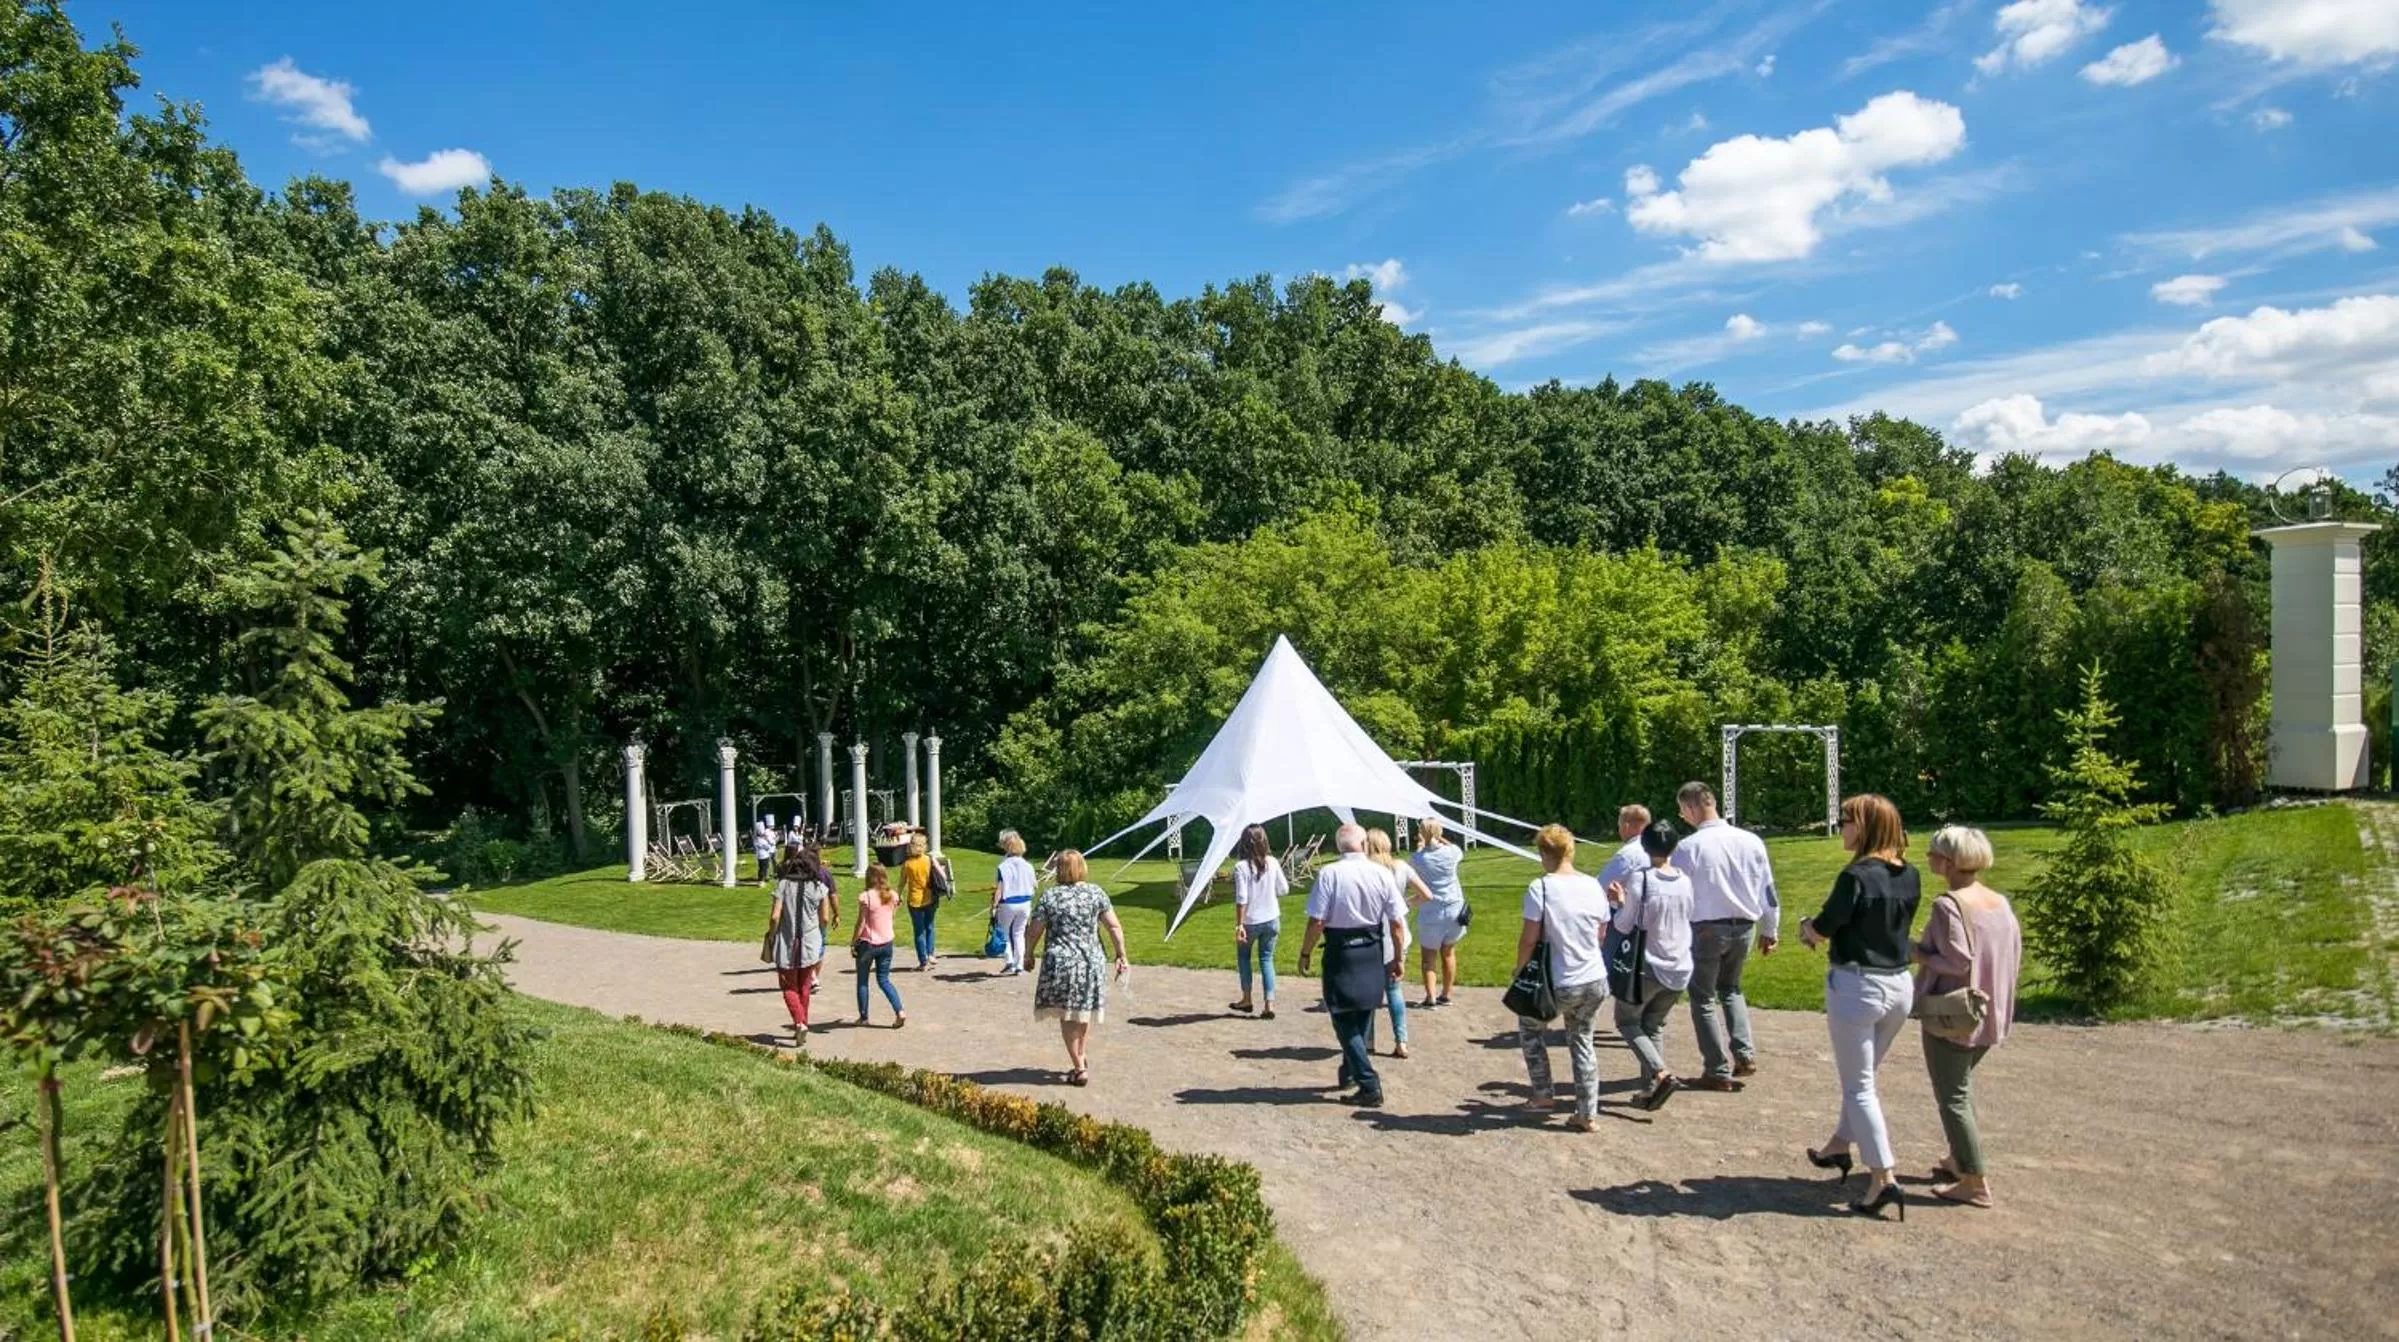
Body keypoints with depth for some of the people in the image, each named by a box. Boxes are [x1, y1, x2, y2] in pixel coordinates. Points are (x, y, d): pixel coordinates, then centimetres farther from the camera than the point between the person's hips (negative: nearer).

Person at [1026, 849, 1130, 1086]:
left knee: (1067, 1017, 7)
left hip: (1060, 962, -2)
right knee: (1084, 1013, 20)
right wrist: (1121, 955, 8)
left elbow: (1034, 933, -2)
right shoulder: (1096, 893, 1)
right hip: (1091, 962, 2)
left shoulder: (1050, 897, -3)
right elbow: (1114, 927, -1)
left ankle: (1079, 1068, 5)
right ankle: (1080, 1058, 29)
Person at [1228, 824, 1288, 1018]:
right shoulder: (1272, 863, -5)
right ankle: (1269, 1004, 2)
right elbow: (1284, 889, 3)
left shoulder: (1241, 866, -17)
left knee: (1243, 956, 20)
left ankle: (1246, 999, 27)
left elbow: (1241, 899, -19)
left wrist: (1239, 925, -16)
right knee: (1266, 959, 12)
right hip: (1271, 920, 3)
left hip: (1251, 921, -3)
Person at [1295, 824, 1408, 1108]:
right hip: (1372, 952, 4)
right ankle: (1350, 1071, 37)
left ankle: (1369, 1086, -2)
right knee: (1363, 1018, 21)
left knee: (1344, 1021, 4)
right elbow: (1397, 922, -2)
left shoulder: (1328, 874, -14)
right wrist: (1398, 958, 9)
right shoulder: (1381, 874, -4)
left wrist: (1305, 952, -2)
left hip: (1340, 953, -4)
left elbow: (1317, 921, -16)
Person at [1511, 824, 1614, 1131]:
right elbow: (1602, 935, 10)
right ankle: (1588, 1114, 18)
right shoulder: (1593, 886, 0)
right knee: (1582, 1039, 20)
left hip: (1561, 984, -4)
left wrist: (1520, 968, 3)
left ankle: (1542, 1095, 26)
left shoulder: (1540, 888, -16)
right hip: (1596, 981, 5)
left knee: (1529, 1025, 22)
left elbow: (1529, 938, -14)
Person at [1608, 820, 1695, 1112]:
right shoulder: (1685, 882, 1)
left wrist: (1619, 903, 8)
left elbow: (1623, 925, -13)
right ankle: (1652, 1088, 12)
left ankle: (1661, 1073, -8)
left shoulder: (1639, 879, -16)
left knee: (1627, 1021, 11)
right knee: (1655, 1025, 18)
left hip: (1648, 967, -5)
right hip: (1680, 968, 5)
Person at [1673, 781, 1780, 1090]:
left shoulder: (1689, 846, -16)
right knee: (1730, 989, 26)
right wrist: (1769, 930, 18)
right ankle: (1745, 1054, 13)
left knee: (1703, 998, 10)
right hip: (1743, 926, 5)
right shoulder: (1750, 841, -1)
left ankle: (1718, 1071, 9)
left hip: (1706, 929, -5)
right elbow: (1767, 890, 7)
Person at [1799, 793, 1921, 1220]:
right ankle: (1840, 1145, 38)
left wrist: (1807, 927, 8)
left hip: (1857, 985, -7)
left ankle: (1883, 1178, 1)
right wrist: (1837, 929, 13)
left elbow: (1821, 929, -13)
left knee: (1859, 1086, 3)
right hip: (1899, 985, 7)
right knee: (1864, 1075, 24)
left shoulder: (1857, 875, -19)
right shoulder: (1910, 877, 3)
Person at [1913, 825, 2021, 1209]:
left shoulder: (1949, 906, -20)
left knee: (1952, 1096, 2)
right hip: (1990, 1015, 8)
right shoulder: (2001, 902, 3)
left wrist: (1918, 954, -11)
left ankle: (1976, 1183, 4)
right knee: (1962, 1085, 24)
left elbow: (1958, 960, -24)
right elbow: (2015, 952, 7)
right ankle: (1959, 1160, 34)